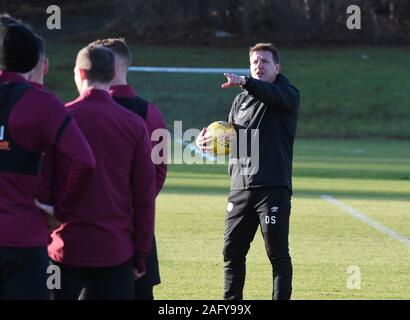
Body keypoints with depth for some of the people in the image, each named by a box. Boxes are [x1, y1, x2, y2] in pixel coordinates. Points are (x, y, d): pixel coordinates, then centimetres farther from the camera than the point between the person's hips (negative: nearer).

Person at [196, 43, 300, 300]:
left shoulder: (288, 94, -2)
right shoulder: (242, 100, 17)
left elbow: (275, 95, -27)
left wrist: (246, 83, -45)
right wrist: (209, 141, 2)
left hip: (274, 187, -6)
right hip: (240, 187, 6)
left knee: (277, 253, -4)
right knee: (232, 251, 9)